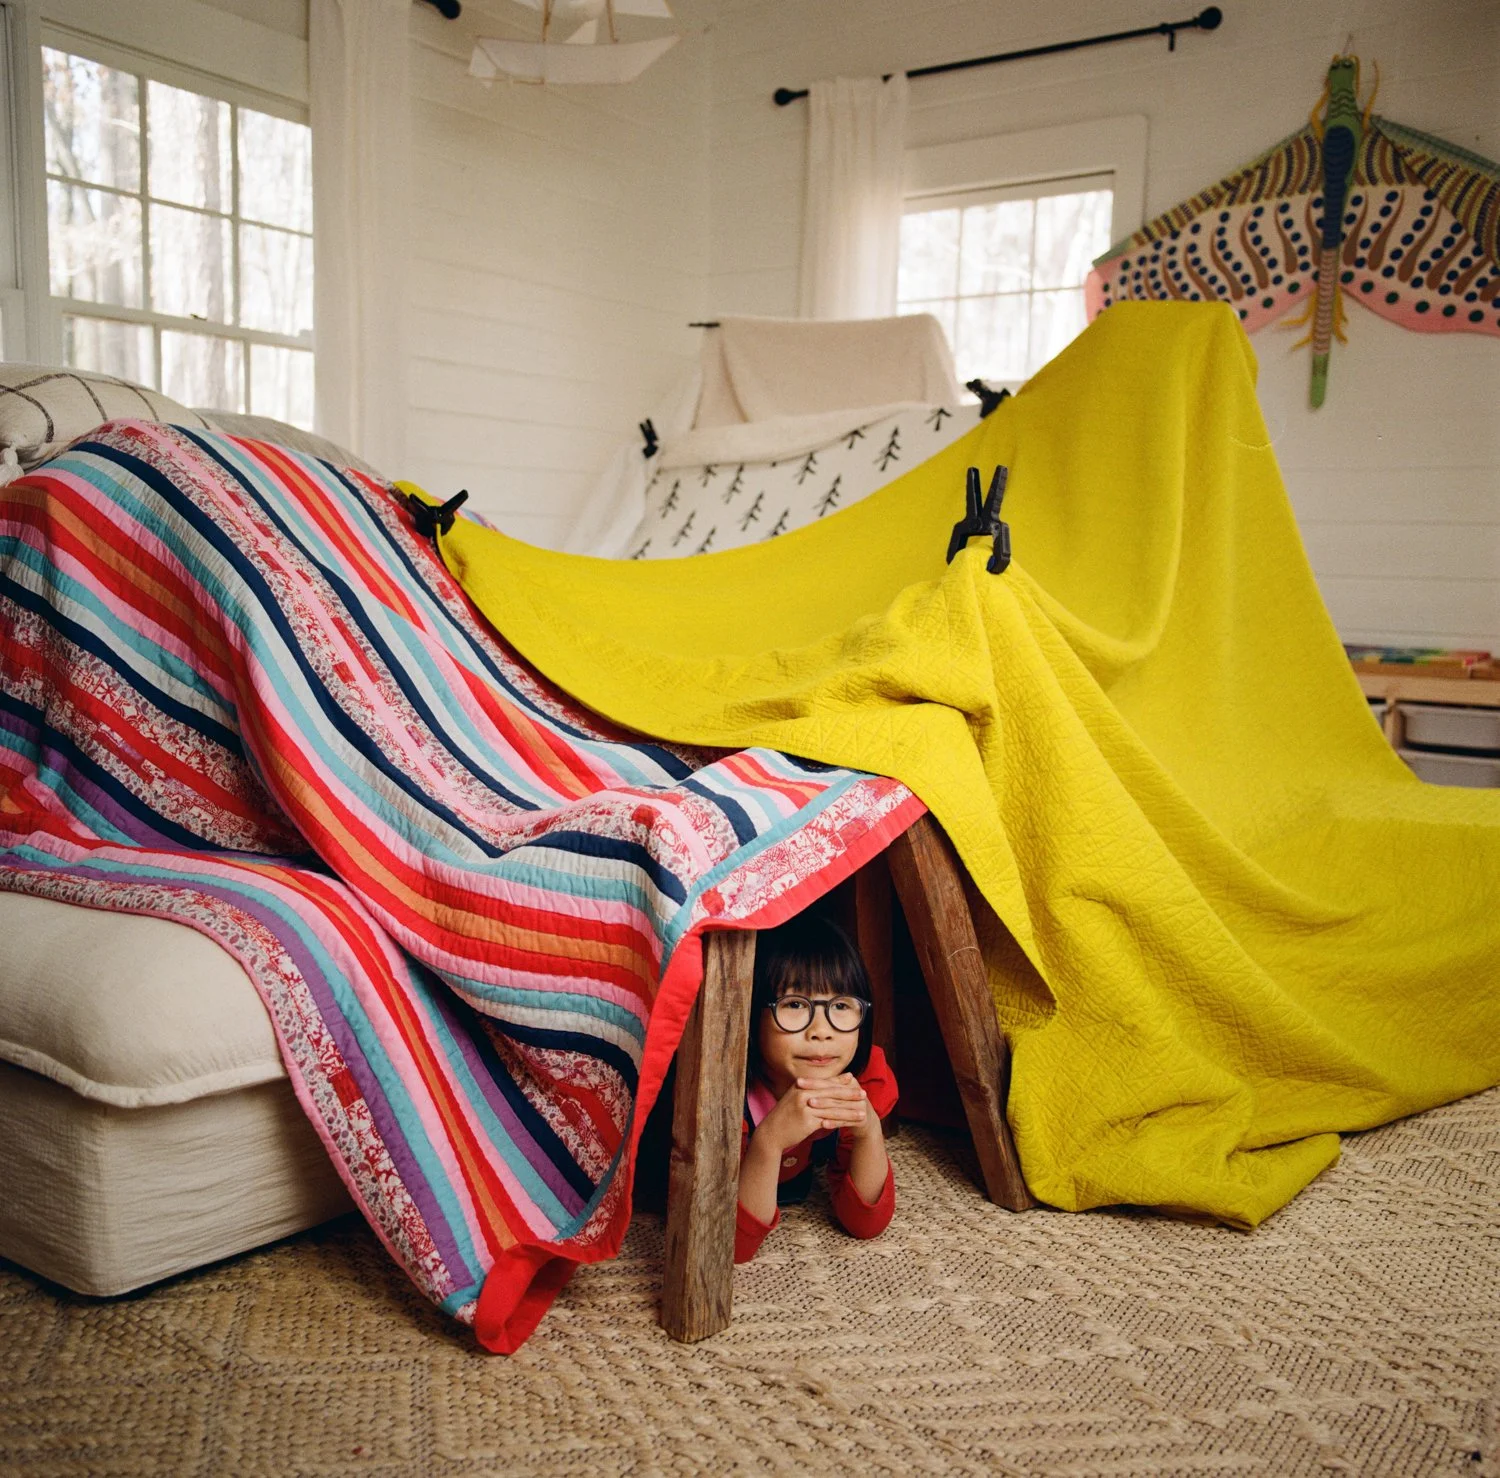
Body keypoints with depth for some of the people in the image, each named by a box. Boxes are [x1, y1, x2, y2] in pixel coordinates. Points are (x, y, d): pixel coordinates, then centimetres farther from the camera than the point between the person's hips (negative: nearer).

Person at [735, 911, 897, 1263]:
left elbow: (866, 1222, -23)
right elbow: (733, 1244, -40)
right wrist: (770, 1139, -55)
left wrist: (868, 1130, -42)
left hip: (790, 1185, 4)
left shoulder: (864, 1076, -27)